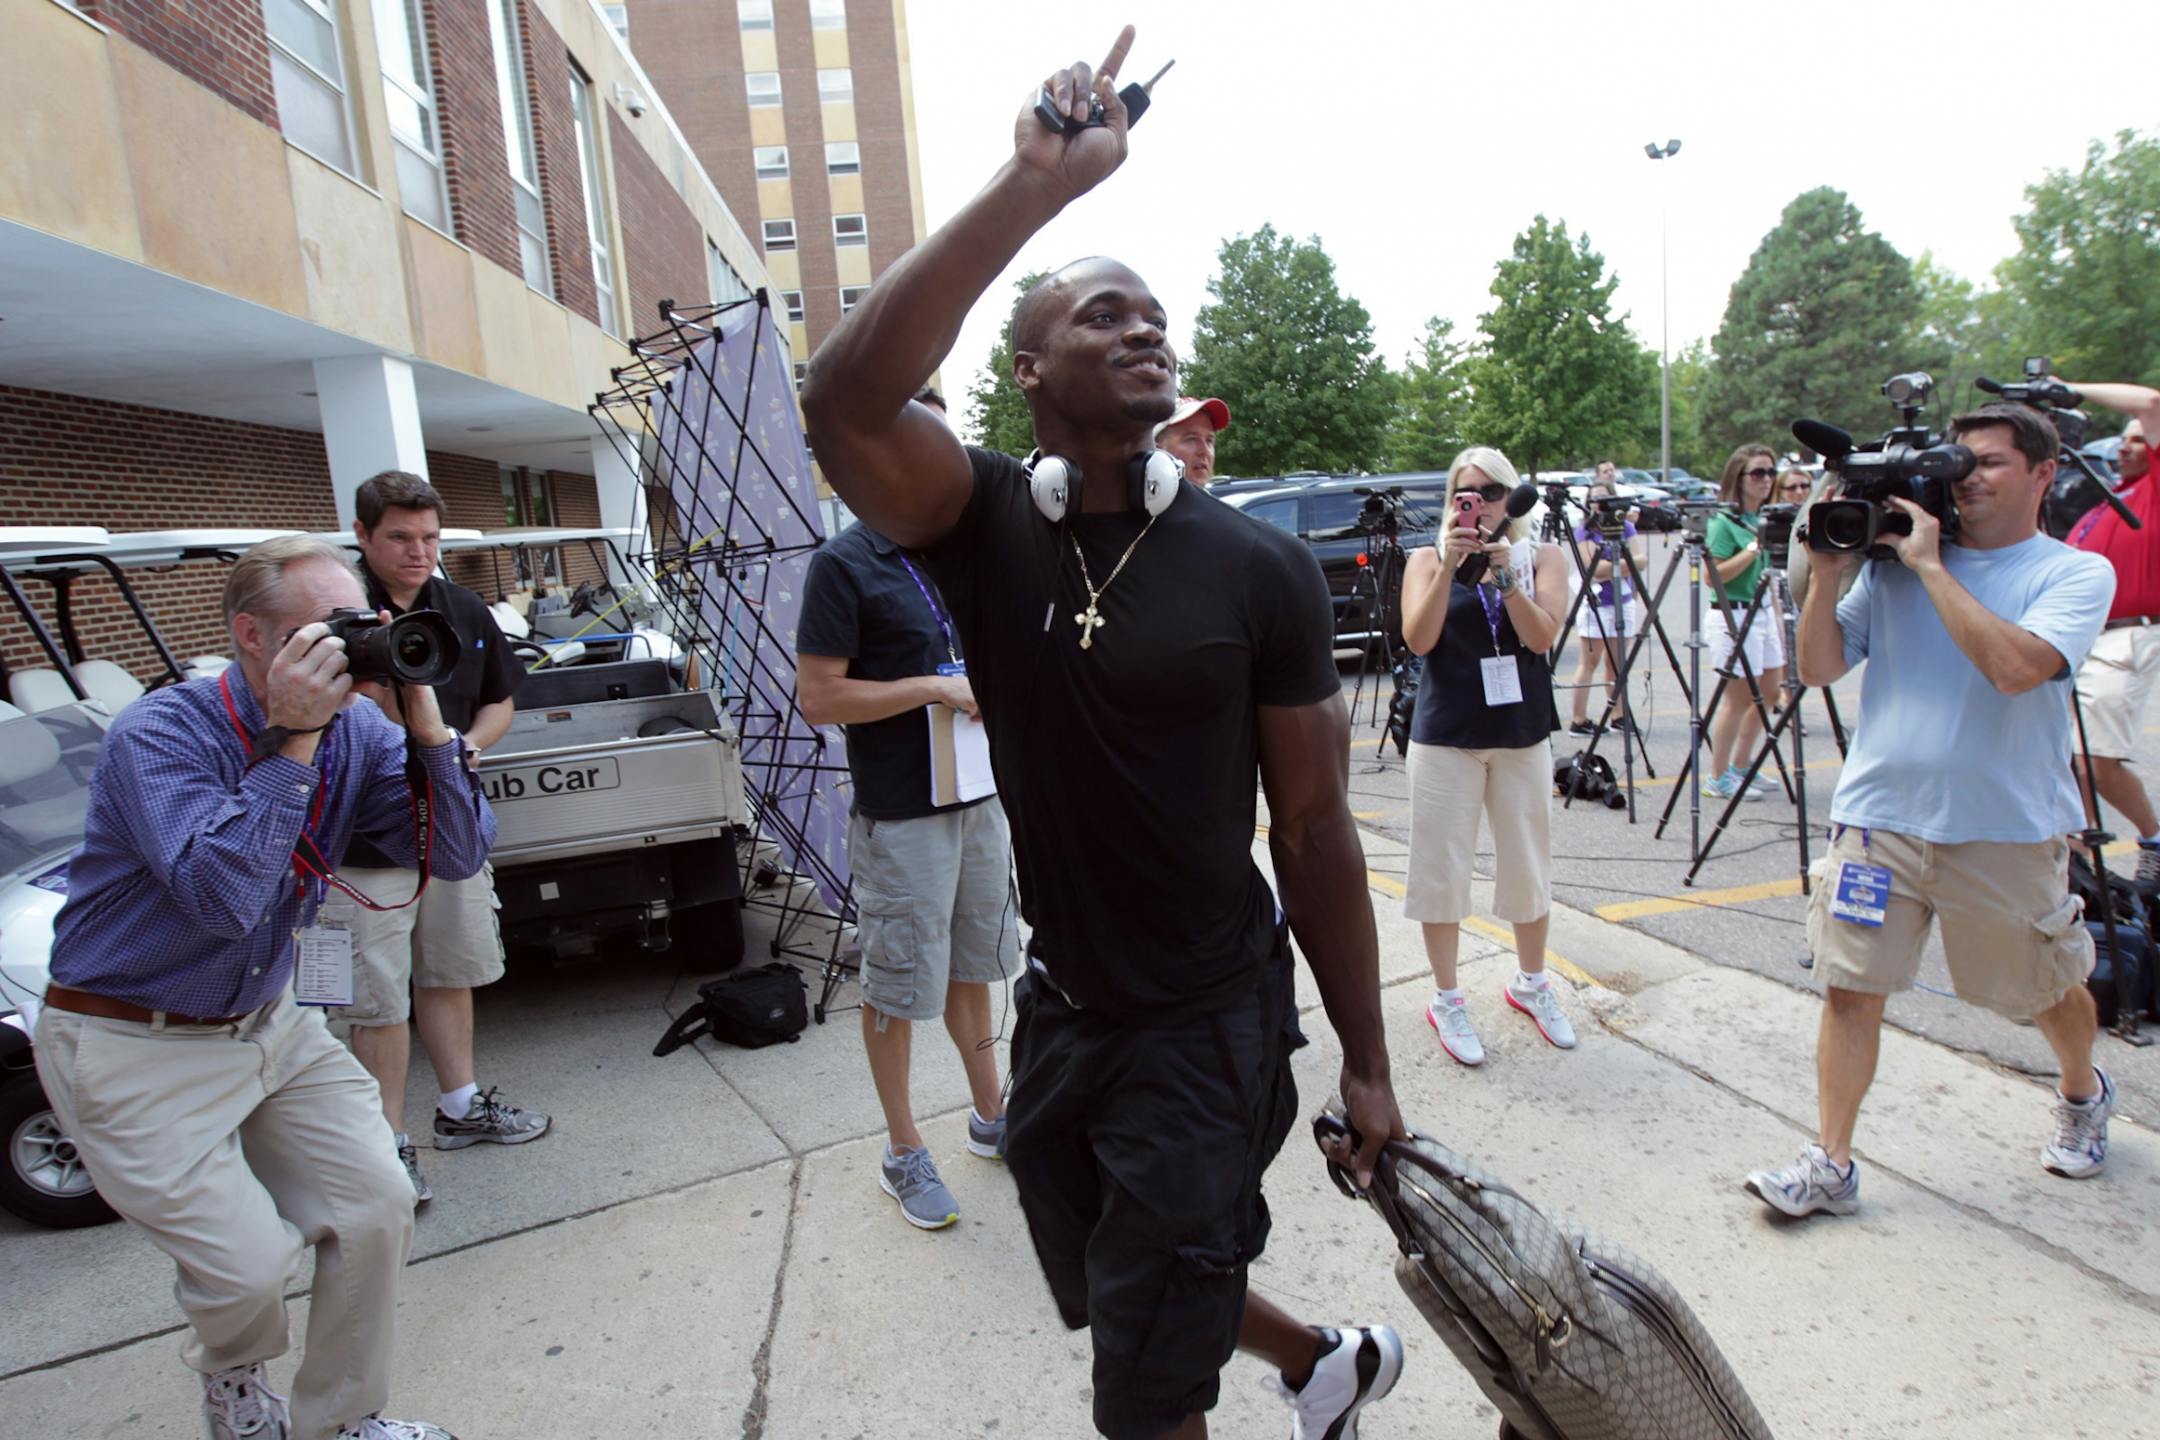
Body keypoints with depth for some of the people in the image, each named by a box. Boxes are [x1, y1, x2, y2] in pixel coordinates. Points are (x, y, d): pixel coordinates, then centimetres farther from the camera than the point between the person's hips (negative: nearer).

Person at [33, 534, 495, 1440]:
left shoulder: (354, 732, -8)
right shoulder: (160, 735, -22)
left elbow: (458, 856, -14)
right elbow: (220, 895, -35)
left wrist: (425, 724, -25)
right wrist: (292, 741, -36)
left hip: (273, 1021, 5)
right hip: (133, 1050, -5)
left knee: (377, 1204, 1)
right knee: (250, 1259, -8)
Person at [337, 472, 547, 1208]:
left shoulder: (464, 610, 5)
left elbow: (500, 699, 15)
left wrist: (468, 744, -4)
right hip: (368, 837, -5)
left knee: (450, 974, 19)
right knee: (379, 999, 4)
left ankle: (461, 1107, 35)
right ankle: (389, 1143, 20)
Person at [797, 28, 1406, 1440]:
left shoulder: (1263, 569, -12)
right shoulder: (987, 522, -8)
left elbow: (1315, 829, -8)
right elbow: (847, 401, -30)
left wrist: (1368, 1065, -3)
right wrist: (1036, 184, -32)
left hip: (1211, 1024, -4)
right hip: (1058, 1007, 4)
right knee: (1113, 1297, 27)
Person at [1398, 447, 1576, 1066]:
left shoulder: (1542, 556, 4)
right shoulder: (1428, 558, 1)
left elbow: (1542, 637, -10)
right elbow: (1418, 639, -12)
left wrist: (1506, 575, -22)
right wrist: (1449, 567, -21)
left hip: (1523, 732, 2)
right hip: (1446, 736, -1)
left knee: (1528, 863, 12)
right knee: (1442, 867, 2)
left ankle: (1531, 981, 34)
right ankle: (1446, 1000, 18)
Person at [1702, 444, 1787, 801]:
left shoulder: (1766, 519, 12)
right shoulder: (1724, 521, -12)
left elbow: (1766, 575, 20)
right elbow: (1715, 575, -19)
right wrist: (1753, 548, -23)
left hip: (1763, 614, 9)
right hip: (1733, 617, -9)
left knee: (1768, 693, 12)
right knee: (1738, 698, -4)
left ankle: (1739, 767, 24)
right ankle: (1717, 777, 6)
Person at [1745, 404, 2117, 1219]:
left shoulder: (2076, 574, -5)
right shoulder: (1892, 564, 5)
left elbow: (2016, 667, -24)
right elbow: (1818, 669, 3)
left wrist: (1929, 564, -20)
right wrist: (1827, 571, -7)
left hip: (2008, 831, -1)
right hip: (1880, 817, 2)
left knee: (2047, 989, 20)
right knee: (1850, 987, -1)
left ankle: (2083, 1096, 52)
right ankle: (1831, 1165, 9)